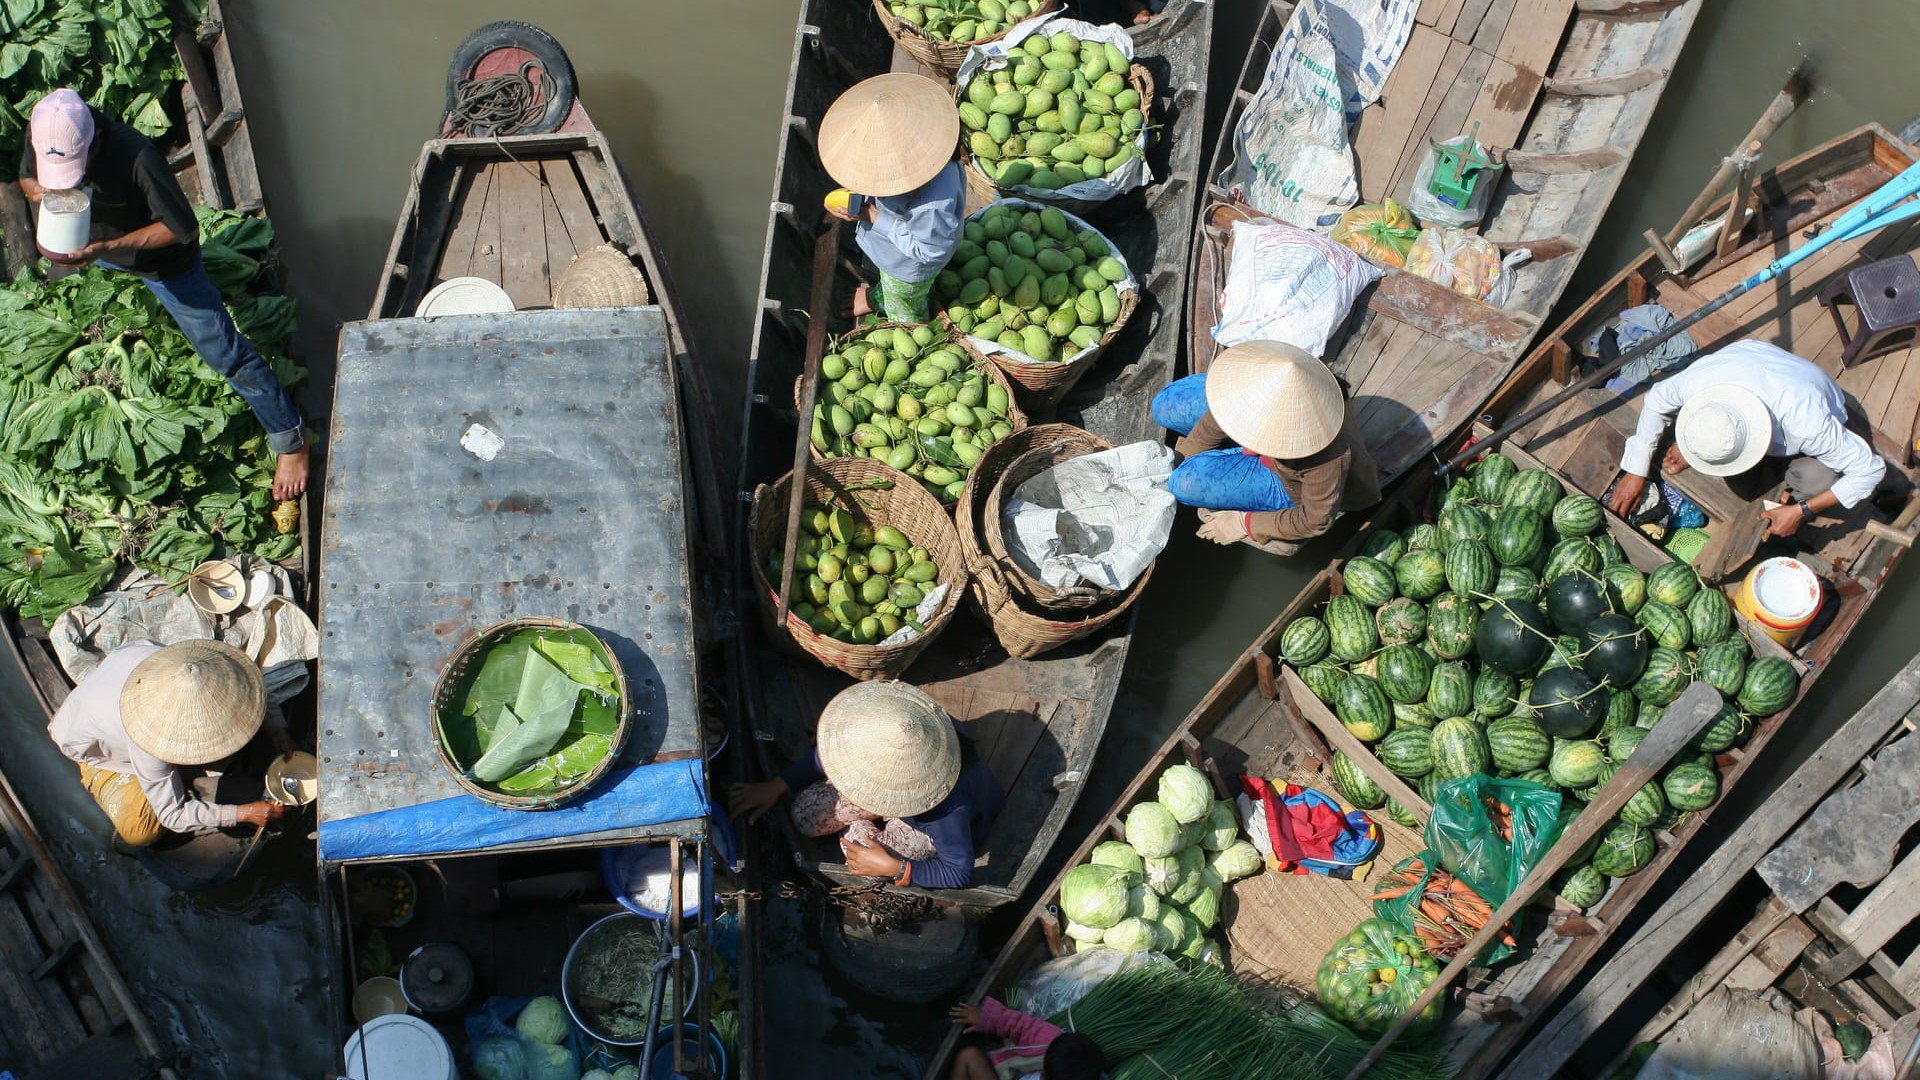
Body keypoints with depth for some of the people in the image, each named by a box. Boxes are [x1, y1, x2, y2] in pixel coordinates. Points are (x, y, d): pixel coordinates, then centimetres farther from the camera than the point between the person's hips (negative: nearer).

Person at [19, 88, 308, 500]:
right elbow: (27, 178, -3)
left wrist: (104, 249, -40)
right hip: (94, 243, 7)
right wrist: (40, 192, -29)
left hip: (163, 261, -7)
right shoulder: (43, 134, -25)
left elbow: (182, 228, -34)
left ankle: (289, 440, 9)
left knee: (224, 353, -2)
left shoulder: (137, 157, -43)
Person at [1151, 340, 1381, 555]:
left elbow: (1316, 521, -27)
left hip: (1292, 489, -5)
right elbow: (1222, 414, -13)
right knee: (1165, 406, -1)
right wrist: (1182, 460, -2)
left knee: (1188, 482, -23)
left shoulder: (1328, 458, -46)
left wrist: (1244, 524, -19)